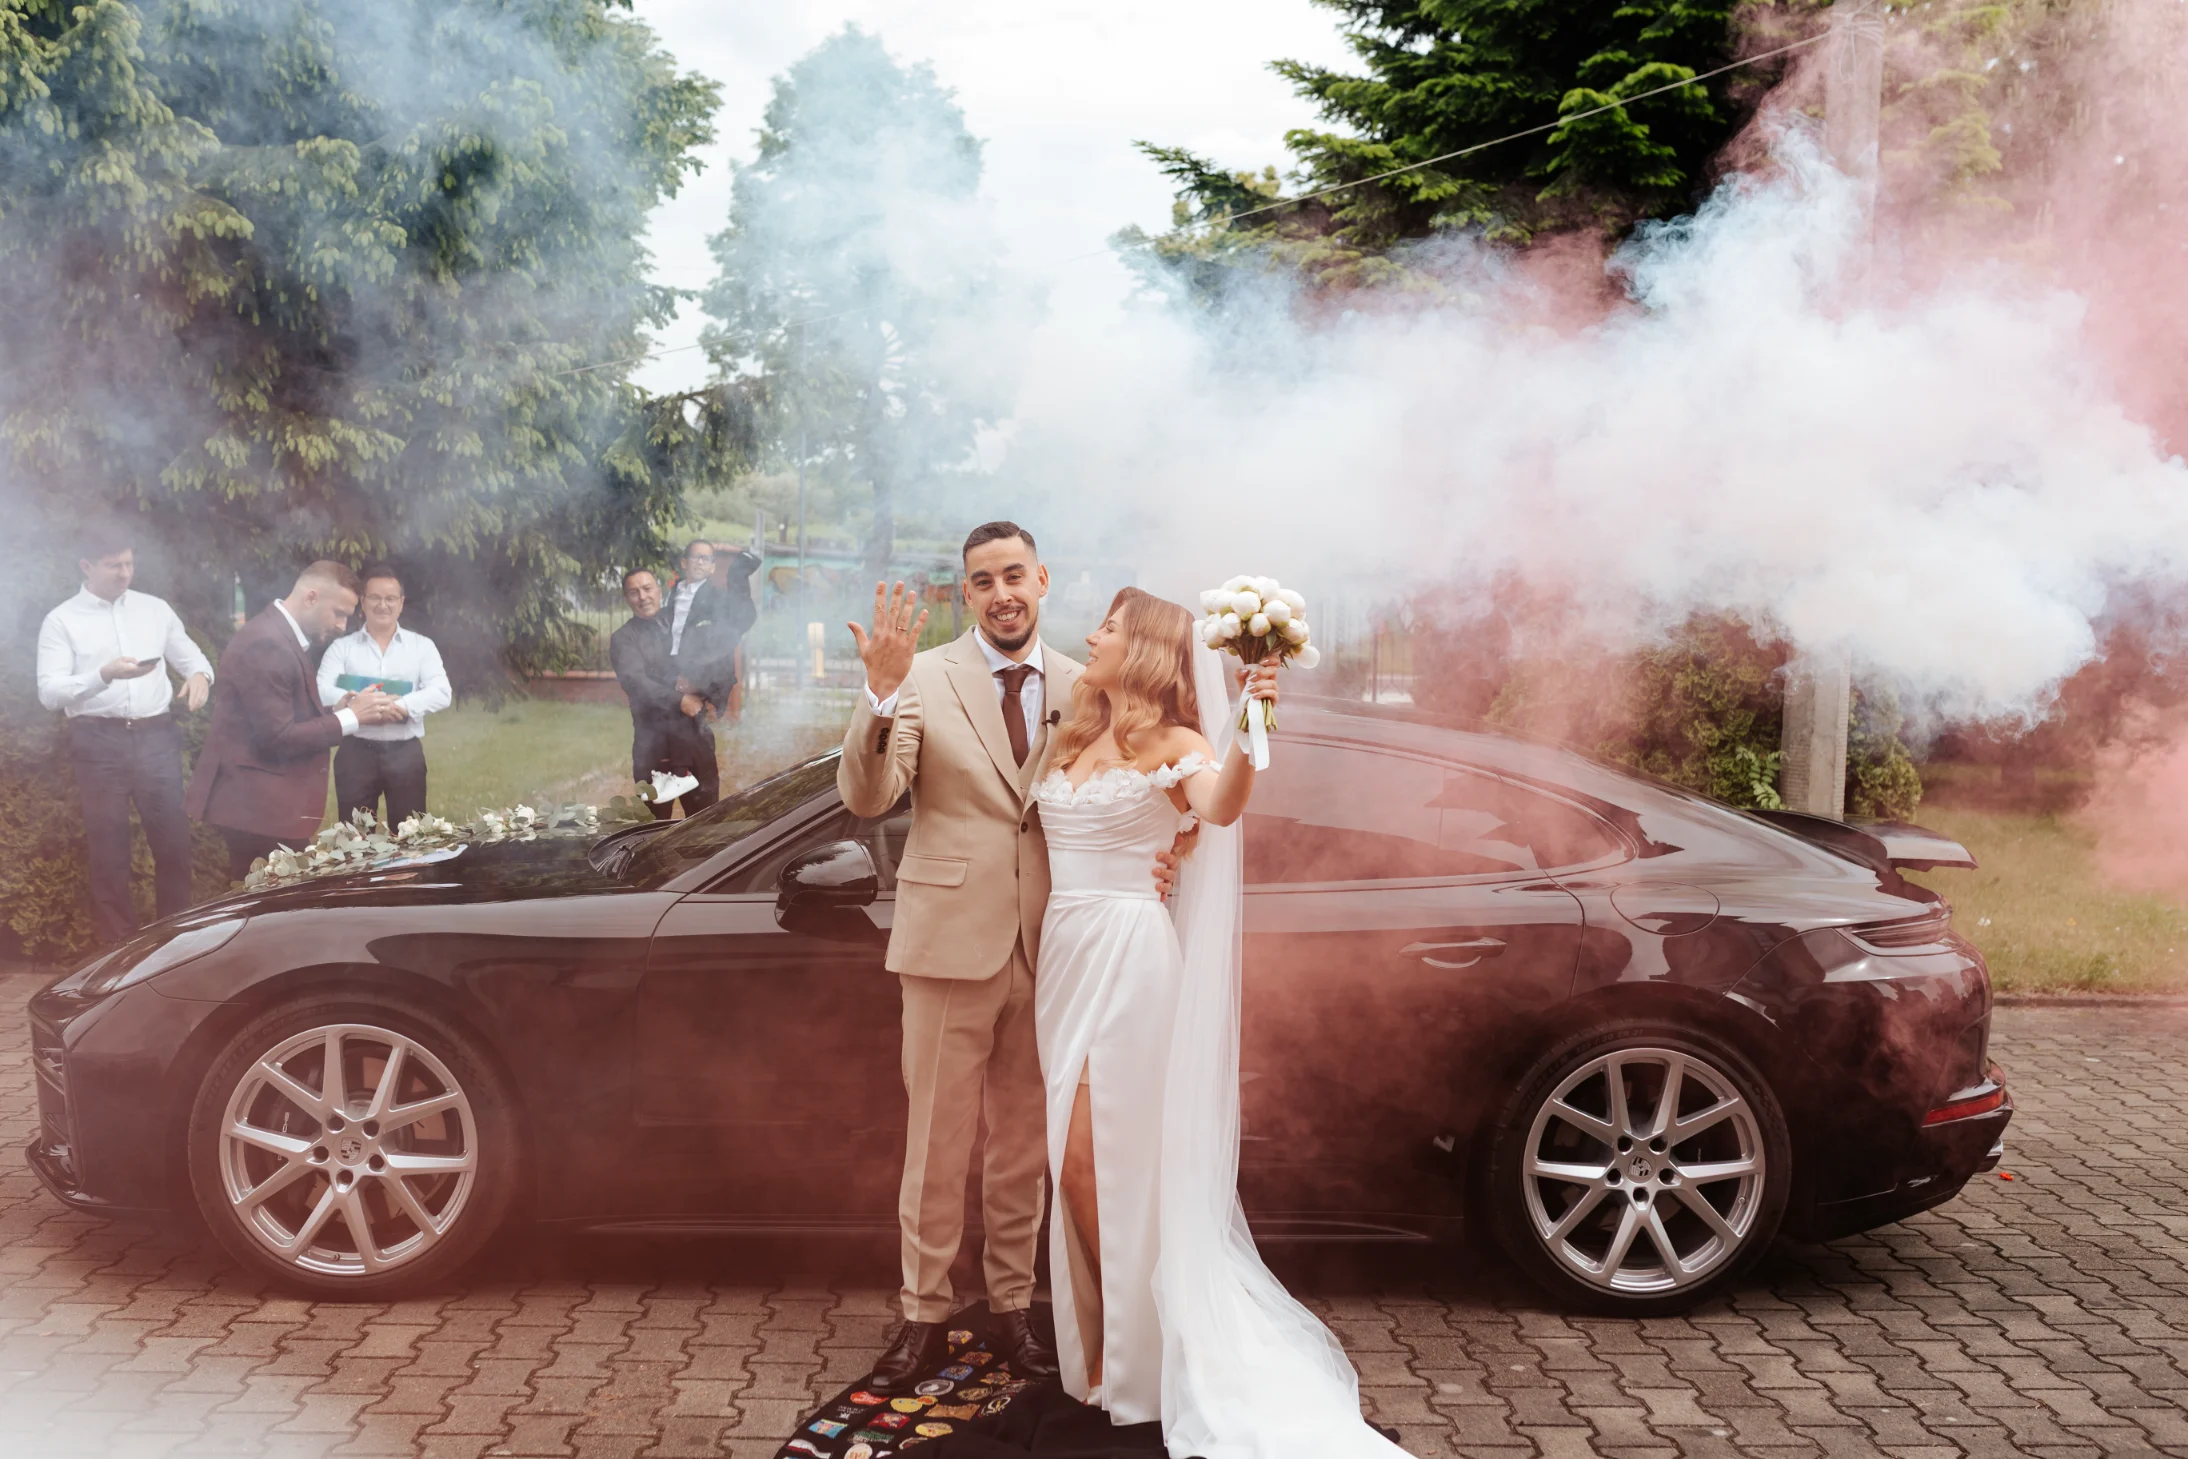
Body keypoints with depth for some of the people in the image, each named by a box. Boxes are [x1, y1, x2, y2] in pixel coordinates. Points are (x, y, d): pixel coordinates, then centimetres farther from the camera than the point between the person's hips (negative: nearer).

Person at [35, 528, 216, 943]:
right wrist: (104, 674, -25)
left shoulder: (155, 609, 10)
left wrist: (199, 675, -10)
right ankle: (119, 941, 18)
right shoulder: (61, 621, -1)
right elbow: (49, 692, -9)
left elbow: (191, 656, 15)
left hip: (156, 738, 3)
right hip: (99, 743, -2)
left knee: (173, 839, 5)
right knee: (108, 847, 6)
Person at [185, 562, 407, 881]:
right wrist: (350, 718, -15)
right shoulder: (266, 643, -19)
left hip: (272, 800, 10)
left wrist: (336, 710, 3)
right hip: (257, 804, -10)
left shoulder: (283, 637, 14)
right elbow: (276, 736, -22)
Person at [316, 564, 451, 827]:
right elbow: (321, 691, -7)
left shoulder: (422, 645, 6)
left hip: (405, 752, 0)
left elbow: (441, 692, -6)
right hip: (356, 752, 0)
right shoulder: (342, 647, 6)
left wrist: (400, 705, -23)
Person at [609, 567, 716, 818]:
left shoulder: (684, 628, 17)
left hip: (697, 736, 4)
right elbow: (635, 681, -12)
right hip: (655, 742, -4)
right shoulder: (623, 639, 4)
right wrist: (678, 700, -22)